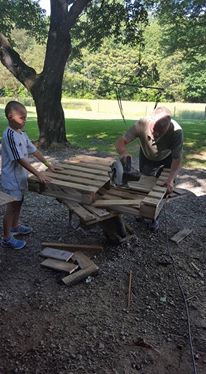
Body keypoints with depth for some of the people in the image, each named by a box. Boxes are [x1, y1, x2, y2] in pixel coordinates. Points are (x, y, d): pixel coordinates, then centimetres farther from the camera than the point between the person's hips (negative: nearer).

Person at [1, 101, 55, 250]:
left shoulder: (22, 133, 5)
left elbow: (34, 150, 11)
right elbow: (20, 159, -28)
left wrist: (48, 164, 10)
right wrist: (38, 173, -29)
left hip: (21, 176, 9)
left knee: (18, 203, 22)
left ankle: (15, 227, 42)